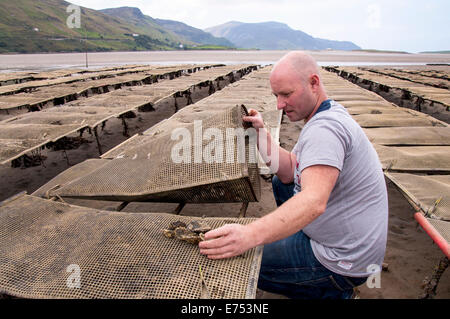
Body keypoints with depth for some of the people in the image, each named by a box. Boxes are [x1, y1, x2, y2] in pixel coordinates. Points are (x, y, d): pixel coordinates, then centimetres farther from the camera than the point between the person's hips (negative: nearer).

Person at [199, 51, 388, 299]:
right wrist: (261, 133, -5)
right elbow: (289, 172, 5)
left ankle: (330, 291, 6)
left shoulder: (325, 128, -26)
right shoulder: (327, 116, 7)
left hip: (344, 262, -10)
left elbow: (313, 202, -41)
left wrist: (249, 235, -51)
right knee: (280, 183, 20)